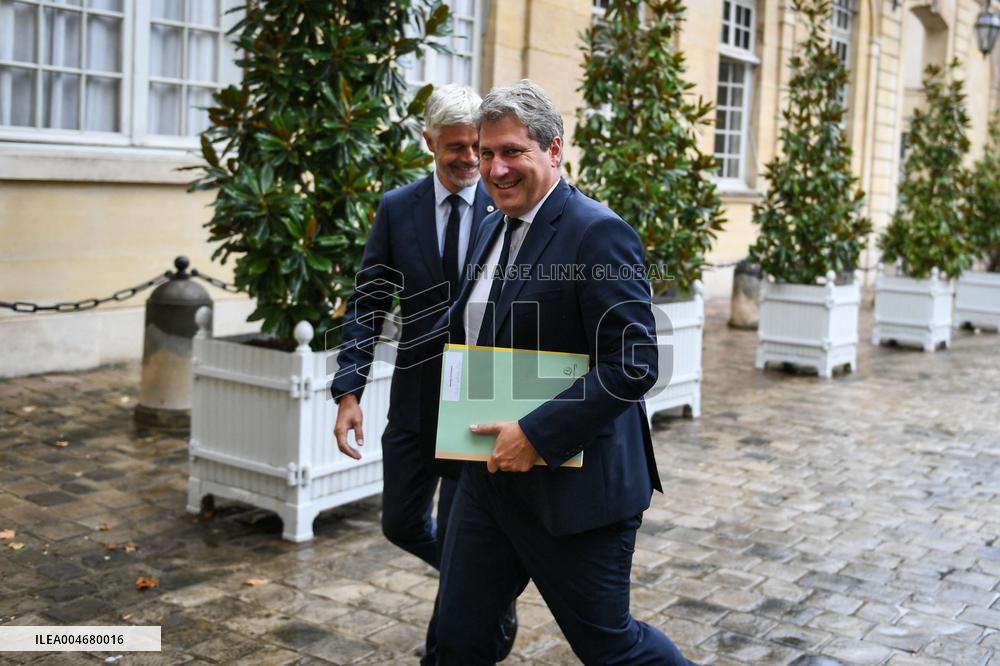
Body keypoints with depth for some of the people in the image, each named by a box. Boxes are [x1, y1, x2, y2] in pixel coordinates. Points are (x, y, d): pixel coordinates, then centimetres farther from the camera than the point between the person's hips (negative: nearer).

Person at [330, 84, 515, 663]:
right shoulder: (397, 209, 0)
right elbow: (367, 305, 1)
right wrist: (349, 392, -8)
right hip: (416, 397, 3)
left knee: (455, 536, 1)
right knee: (403, 525, 13)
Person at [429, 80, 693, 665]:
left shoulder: (597, 233, -17)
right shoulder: (494, 229, 11)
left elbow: (633, 364, -23)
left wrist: (537, 435, -24)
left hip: (572, 484, -8)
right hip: (492, 474, 8)